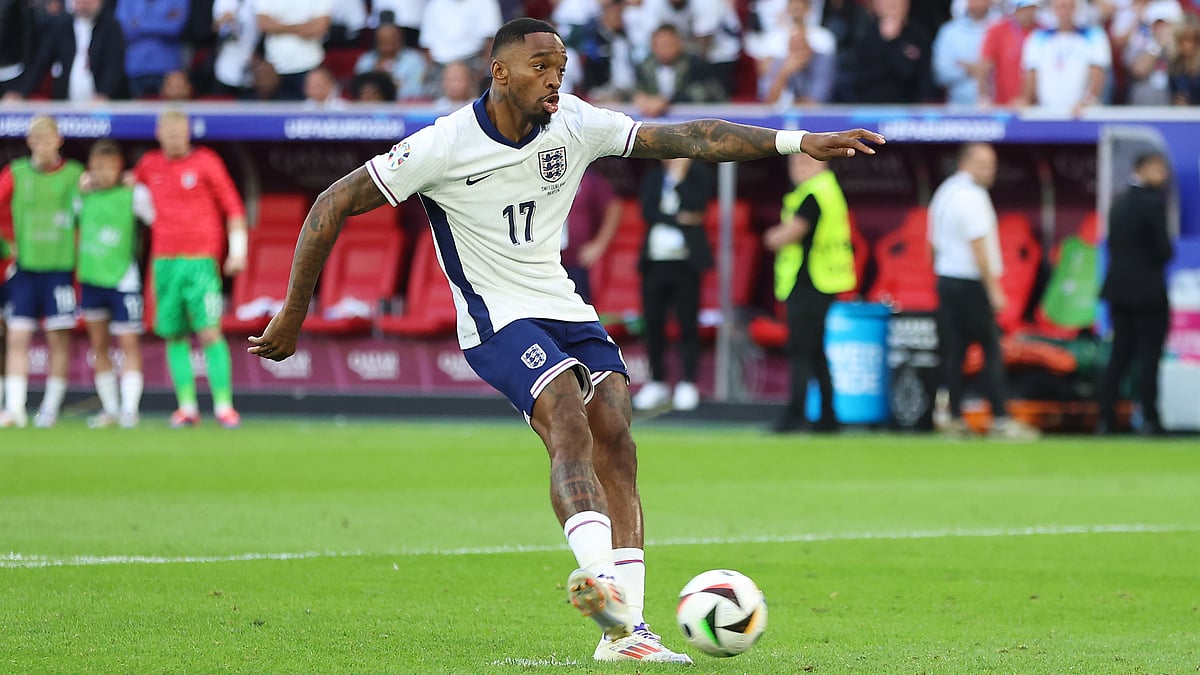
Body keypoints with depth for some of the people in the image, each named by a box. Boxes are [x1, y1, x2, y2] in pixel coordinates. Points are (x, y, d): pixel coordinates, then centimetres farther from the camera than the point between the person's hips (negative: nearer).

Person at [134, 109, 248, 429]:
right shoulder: (149, 165, 11)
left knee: (210, 333, -12)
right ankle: (187, 406, 6)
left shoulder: (206, 163, -1)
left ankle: (223, 405, -11)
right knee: (175, 336, 2)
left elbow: (233, 207, 1)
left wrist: (238, 249, -6)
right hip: (164, 261, 4)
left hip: (200, 261, -4)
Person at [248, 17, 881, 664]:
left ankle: (624, 629, -7)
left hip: (566, 311, 6)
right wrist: (294, 313, -6)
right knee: (570, 426, -29)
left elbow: (686, 138, -1)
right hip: (497, 320, -6)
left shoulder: (574, 125, 0)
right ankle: (602, 578, -49)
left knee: (616, 445, -8)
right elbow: (333, 205, -9)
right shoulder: (445, 145, -14)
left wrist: (798, 142, -9)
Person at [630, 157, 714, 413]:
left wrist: (679, 176, -7)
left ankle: (687, 385, -1)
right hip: (654, 261, 3)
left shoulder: (699, 175, 4)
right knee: (653, 324, 3)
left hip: (685, 262, -3)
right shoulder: (653, 176, 13)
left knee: (687, 323, -5)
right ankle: (656, 383, 10)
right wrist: (679, 219, -9)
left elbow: (695, 206, -12)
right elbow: (648, 211, 1)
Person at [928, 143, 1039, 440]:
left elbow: (935, 243, 19)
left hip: (946, 280, 9)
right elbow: (979, 247, -17)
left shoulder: (943, 193, 16)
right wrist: (994, 291, -15)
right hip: (972, 284, -9)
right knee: (991, 351, -7)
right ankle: (1000, 419, -10)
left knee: (953, 353, 8)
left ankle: (955, 419, 7)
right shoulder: (971, 196, -13)